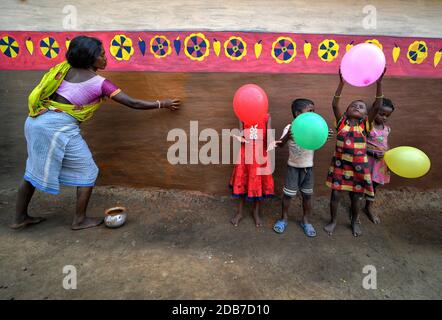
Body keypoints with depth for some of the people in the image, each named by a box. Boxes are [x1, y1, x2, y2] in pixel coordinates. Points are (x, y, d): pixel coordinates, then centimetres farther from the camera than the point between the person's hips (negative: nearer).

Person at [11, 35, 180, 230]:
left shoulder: (64, 68, 9)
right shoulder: (99, 83, -9)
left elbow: (41, 92, 14)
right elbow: (133, 103, -8)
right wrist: (163, 104, 1)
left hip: (36, 121, 8)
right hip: (60, 127, -8)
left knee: (34, 169, 22)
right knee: (87, 172, 9)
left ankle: (20, 218, 35)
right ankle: (80, 220, 17)